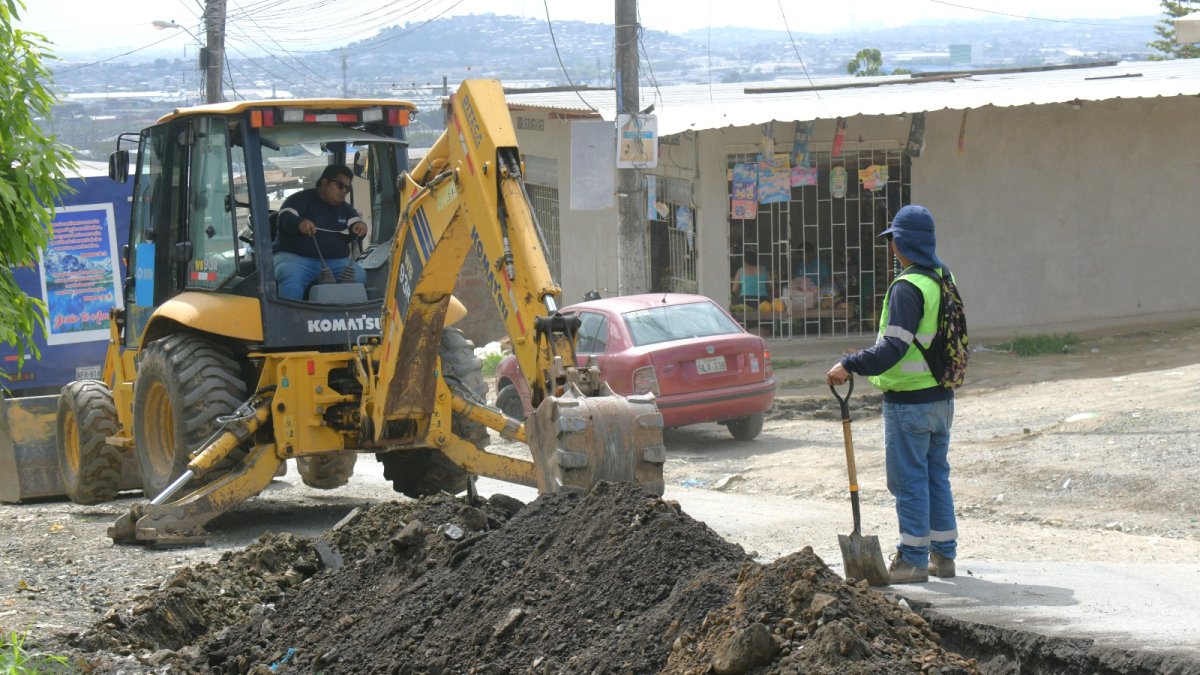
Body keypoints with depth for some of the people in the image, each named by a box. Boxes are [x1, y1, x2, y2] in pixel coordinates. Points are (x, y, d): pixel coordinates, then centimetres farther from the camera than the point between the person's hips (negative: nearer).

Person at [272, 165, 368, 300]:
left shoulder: (345, 209, 23)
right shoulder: (303, 199, 4)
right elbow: (285, 217, -12)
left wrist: (360, 226, -18)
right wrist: (299, 223, -36)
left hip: (335, 261, 5)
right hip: (296, 257, -5)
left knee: (359, 276, -24)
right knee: (292, 282, -38)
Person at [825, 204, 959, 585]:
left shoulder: (908, 288, -19)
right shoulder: (946, 280, 9)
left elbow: (894, 347, -26)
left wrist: (850, 365, -25)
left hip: (908, 401, -9)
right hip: (942, 396, 9)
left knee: (909, 478, -1)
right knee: (937, 474, 15)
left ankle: (913, 559, 2)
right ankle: (943, 554, 19)